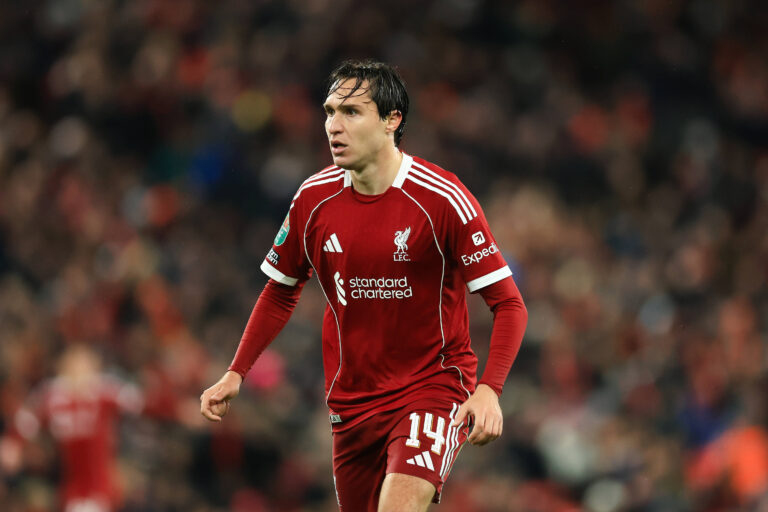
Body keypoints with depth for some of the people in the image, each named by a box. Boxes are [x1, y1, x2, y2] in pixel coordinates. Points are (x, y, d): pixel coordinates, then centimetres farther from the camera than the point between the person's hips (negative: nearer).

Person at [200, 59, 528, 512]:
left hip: (434, 386, -5)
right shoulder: (313, 199, -1)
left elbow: (509, 304, -12)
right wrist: (236, 373, 7)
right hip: (352, 399, 5)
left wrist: (489, 390, -25)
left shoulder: (442, 199, -15)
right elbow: (281, 293, 16)